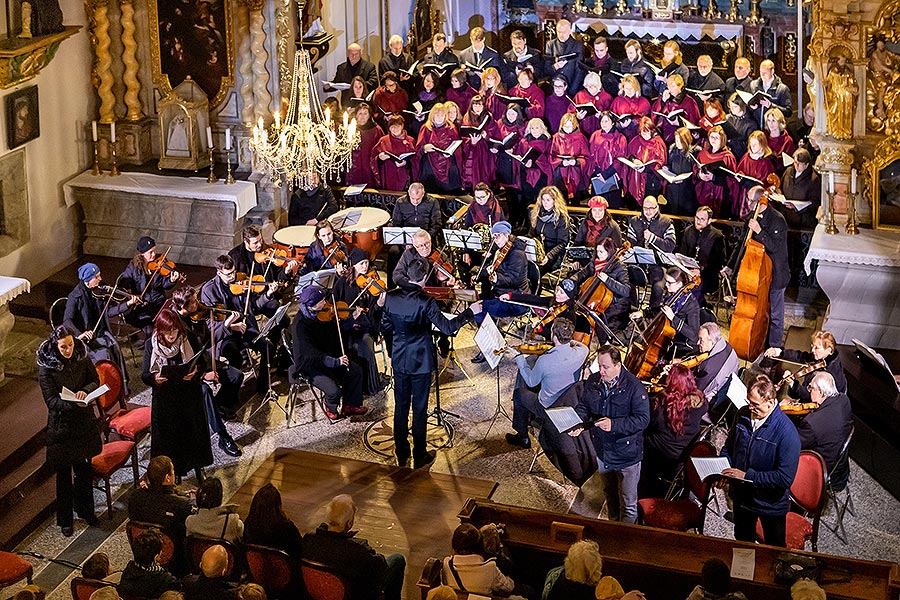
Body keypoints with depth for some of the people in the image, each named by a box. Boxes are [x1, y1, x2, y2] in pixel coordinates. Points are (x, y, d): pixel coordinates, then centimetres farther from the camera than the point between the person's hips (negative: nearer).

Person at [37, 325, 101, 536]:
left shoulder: (82, 358, -5)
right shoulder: (46, 367, -17)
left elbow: (96, 380, 3)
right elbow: (51, 400, -19)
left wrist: (86, 391, -19)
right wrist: (73, 403, -36)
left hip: (84, 422, 4)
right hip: (61, 425, -4)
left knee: (85, 468, 17)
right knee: (64, 473, 8)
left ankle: (85, 510, 38)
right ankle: (65, 519, 23)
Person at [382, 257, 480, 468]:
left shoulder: (391, 297, -6)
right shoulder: (425, 302, -22)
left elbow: (386, 327, 5)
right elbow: (447, 327, -22)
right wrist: (469, 312, -12)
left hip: (399, 360, 4)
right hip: (420, 361, -4)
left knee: (401, 406, 16)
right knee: (419, 408, 8)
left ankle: (401, 454, 27)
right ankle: (420, 456, 18)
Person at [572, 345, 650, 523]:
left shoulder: (634, 386, -22)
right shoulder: (593, 381, -5)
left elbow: (643, 419, -23)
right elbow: (584, 406, 6)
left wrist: (614, 424, -32)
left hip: (627, 454, -6)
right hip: (602, 451, 6)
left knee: (628, 503, 6)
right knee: (609, 493, 27)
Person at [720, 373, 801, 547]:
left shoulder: (787, 432, -29)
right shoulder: (744, 414, -9)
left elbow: (785, 478, -31)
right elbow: (729, 447, 9)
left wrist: (747, 475, -29)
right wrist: (722, 468, -11)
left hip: (771, 504, -5)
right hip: (742, 497, 5)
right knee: (742, 543, 28)